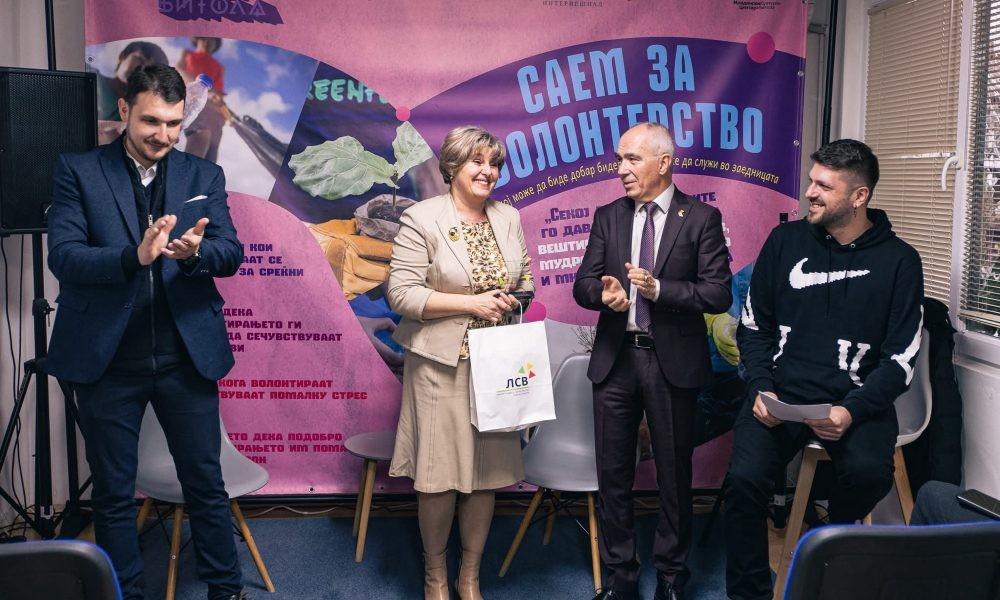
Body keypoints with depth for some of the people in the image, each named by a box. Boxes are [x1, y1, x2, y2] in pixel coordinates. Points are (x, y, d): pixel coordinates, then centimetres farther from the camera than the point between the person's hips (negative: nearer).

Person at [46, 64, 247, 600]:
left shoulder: (204, 176, 6)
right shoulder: (79, 171, 0)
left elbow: (232, 251, -3)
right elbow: (62, 255, -11)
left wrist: (197, 251, -26)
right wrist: (134, 257, -28)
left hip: (186, 355, 1)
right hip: (107, 359, -1)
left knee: (205, 482, 11)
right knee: (113, 493, 12)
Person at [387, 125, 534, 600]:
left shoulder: (509, 218, 10)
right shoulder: (422, 219, -7)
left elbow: (524, 282, 18)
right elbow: (402, 294, -13)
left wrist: (510, 301, -5)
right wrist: (471, 302, -16)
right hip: (443, 364, -4)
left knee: (487, 471, 9)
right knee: (440, 474, 1)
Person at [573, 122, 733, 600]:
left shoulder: (701, 218, -4)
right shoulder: (608, 216, 7)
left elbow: (719, 294, -10)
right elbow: (583, 282, 4)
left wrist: (659, 289, -21)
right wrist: (602, 292, -18)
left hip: (673, 361, -3)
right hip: (615, 359, 3)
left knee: (674, 472, 9)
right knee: (613, 473, 9)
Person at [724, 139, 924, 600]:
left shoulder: (898, 260, 0)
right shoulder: (785, 241, 6)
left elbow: (901, 357, -2)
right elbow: (753, 325, 10)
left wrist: (852, 410, -18)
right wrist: (762, 388, -6)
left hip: (857, 398, -1)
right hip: (780, 392, 1)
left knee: (869, 471, -30)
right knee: (744, 478, -24)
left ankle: (837, 530, 8)